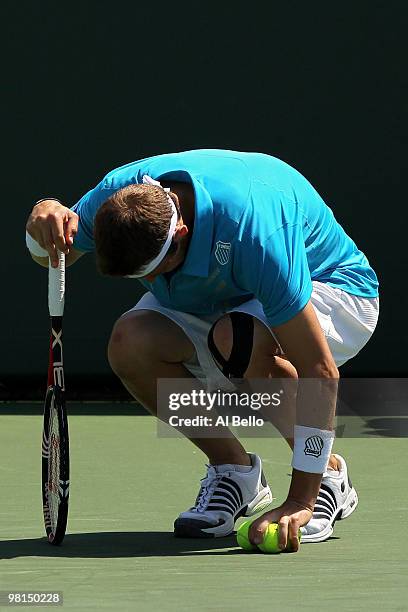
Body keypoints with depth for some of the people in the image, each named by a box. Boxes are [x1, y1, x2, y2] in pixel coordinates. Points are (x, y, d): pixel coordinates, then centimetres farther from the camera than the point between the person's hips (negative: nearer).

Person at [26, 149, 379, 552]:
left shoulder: (253, 231, -41)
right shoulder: (121, 194, -24)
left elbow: (319, 374, -39)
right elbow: (54, 256, -1)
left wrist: (300, 500, -40)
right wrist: (46, 217, -28)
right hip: (221, 298, 6)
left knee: (238, 340, -39)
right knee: (131, 342, -24)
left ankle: (328, 476, -13)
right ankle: (234, 472, -3)